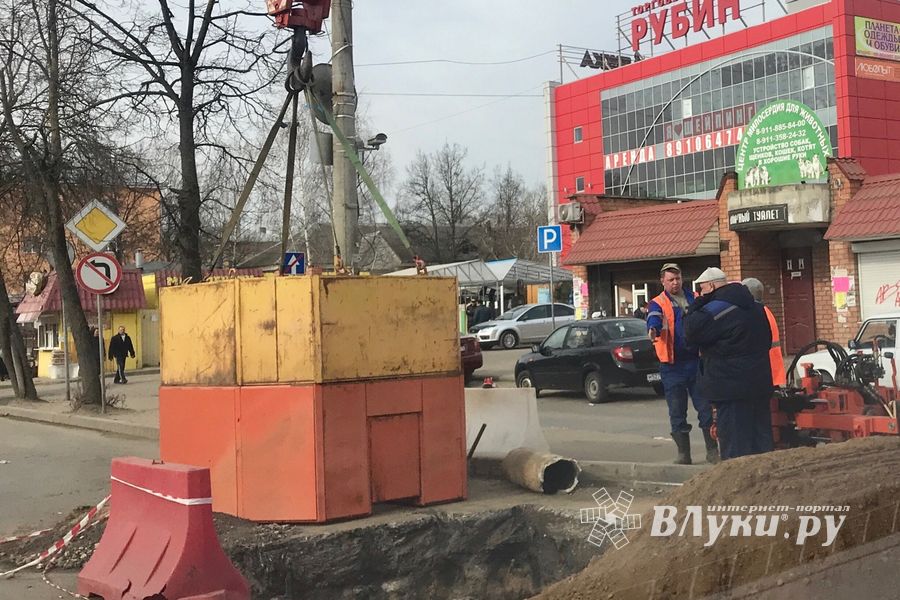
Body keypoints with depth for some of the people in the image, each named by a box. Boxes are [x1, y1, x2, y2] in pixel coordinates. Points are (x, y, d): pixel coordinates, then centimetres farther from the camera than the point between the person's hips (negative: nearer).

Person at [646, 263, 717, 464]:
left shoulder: (695, 299, 11)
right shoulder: (657, 303, 0)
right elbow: (654, 319, -22)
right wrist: (653, 329, -44)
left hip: (696, 361, 2)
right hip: (673, 365, -2)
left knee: (705, 408, 4)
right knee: (677, 412, 4)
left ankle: (712, 451, 13)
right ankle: (683, 453, 12)